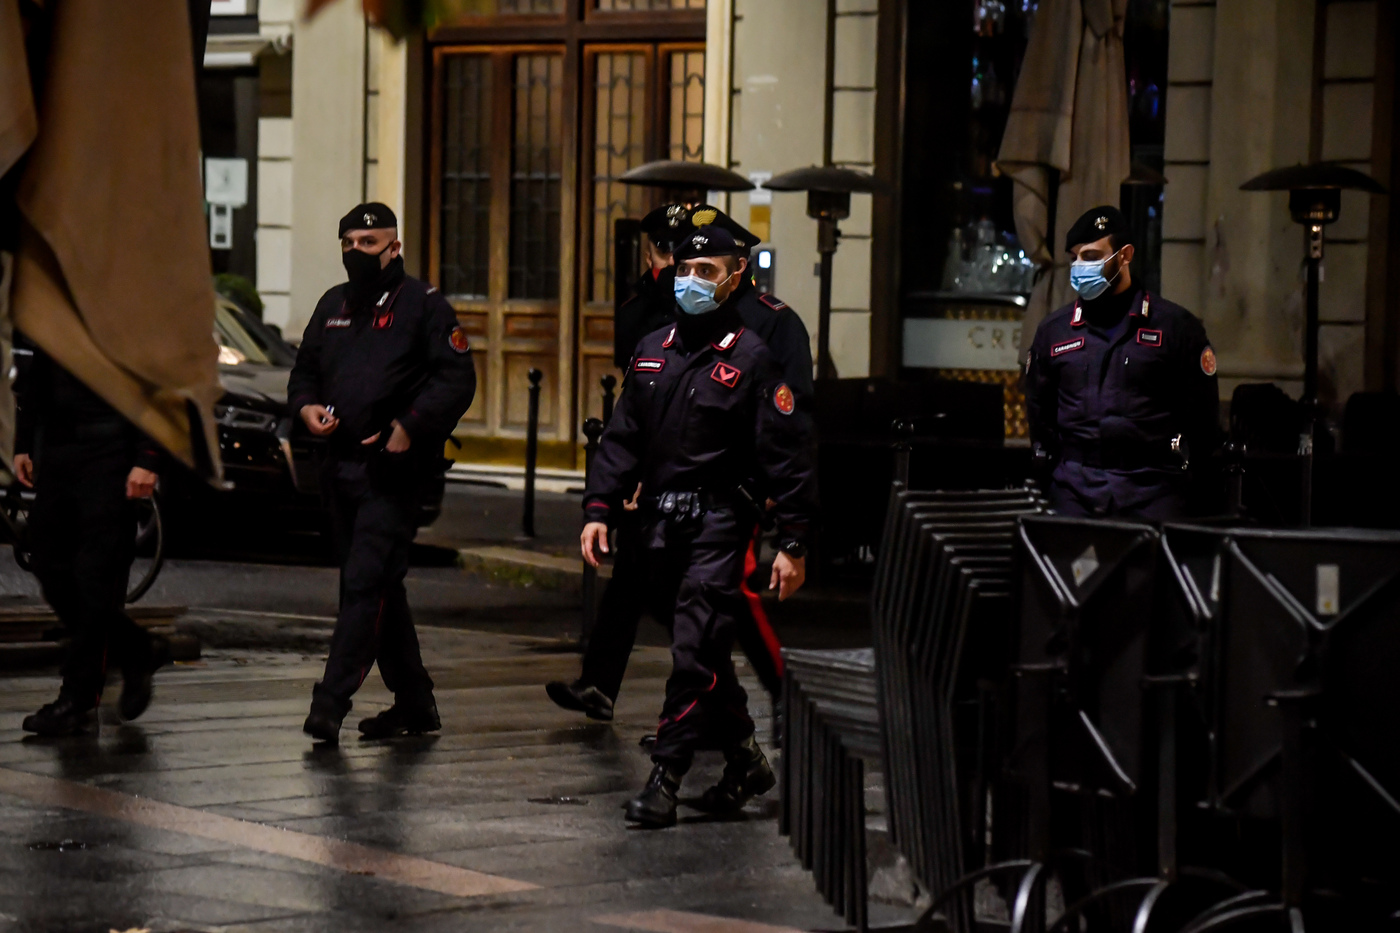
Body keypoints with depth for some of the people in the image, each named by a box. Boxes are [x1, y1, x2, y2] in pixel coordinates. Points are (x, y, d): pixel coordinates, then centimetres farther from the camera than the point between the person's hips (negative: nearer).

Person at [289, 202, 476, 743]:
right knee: (380, 587, 13)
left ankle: (331, 703, -20)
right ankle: (414, 703, 22)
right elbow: (305, 370, 25)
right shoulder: (333, 306, 18)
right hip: (341, 469, 8)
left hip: (392, 470, -8)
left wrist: (410, 427, -19)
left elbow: (456, 379, -9)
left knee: (365, 583, -15)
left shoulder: (423, 305, -3)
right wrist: (306, 407, 3)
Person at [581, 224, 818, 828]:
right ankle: (744, 760, 25)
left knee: (696, 649, -13)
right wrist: (599, 510, 5)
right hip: (659, 522, 6)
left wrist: (793, 544, -10)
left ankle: (665, 778, -13)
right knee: (700, 650, 11)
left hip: (720, 522, -6)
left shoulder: (753, 358, -3)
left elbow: (788, 455, -5)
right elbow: (622, 439, 17)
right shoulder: (652, 352, 14)